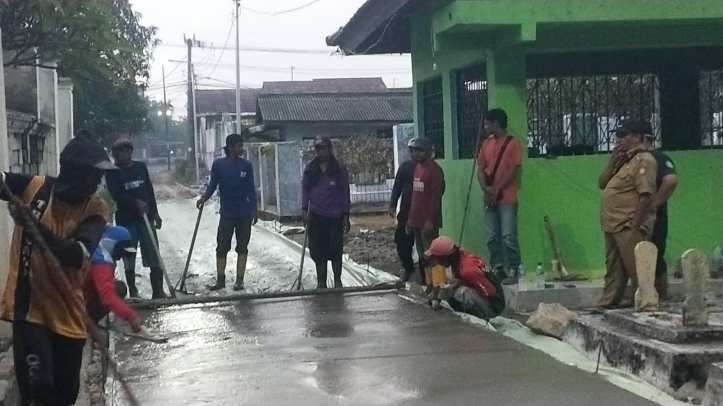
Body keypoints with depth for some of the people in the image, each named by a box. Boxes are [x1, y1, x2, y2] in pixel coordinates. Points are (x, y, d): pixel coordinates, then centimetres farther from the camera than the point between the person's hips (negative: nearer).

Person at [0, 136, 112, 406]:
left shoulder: (95, 209, -6)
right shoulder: (34, 187, -4)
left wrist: (34, 226, -33)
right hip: (29, 305, -2)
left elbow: (77, 255, -21)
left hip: (68, 312, 2)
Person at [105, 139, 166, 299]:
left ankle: (158, 290, -1)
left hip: (145, 216, 3)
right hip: (125, 218, -3)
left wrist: (155, 212, 13)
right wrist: (136, 202, -25)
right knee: (129, 257, 3)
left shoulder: (141, 167, 11)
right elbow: (116, 195, -14)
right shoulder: (112, 173, -1)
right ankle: (132, 291, 14)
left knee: (154, 255, -3)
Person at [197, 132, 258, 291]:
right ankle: (220, 280, 11)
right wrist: (204, 198, -14)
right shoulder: (218, 164, -1)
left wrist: (254, 210, 1)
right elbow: (212, 185, 3)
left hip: (244, 214, 0)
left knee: (242, 248, 5)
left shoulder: (246, 165, 1)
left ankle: (239, 280, 12)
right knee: (222, 248, 0)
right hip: (227, 214, 0)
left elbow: (251, 189, 4)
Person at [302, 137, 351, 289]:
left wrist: (346, 216, -2)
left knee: (335, 250, -1)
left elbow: (345, 193, 1)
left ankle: (337, 281, 13)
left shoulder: (339, 169, -1)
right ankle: (321, 282, 12)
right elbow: (305, 190, 9)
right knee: (317, 252, 3)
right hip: (316, 216, 2)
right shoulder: (310, 169, 6)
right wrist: (305, 210, -3)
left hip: (335, 216, -2)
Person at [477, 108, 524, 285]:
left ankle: (513, 272, -4)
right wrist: (485, 188, -6)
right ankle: (498, 269, 13)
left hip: (507, 198, -6)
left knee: (508, 237, -9)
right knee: (492, 237, 6)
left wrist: (497, 190, -13)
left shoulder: (513, 143, -3)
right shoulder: (486, 144, 15)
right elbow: (480, 169, 12)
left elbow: (514, 170, -9)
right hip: (489, 198, 6)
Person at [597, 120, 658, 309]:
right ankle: (608, 302, 20)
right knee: (613, 268, 14)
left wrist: (635, 225, -22)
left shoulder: (643, 160, -11)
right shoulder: (623, 160, 20)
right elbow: (602, 183, 15)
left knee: (636, 267, -4)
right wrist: (613, 160, 3)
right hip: (613, 225, 10)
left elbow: (646, 194, -19)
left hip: (629, 226, -10)